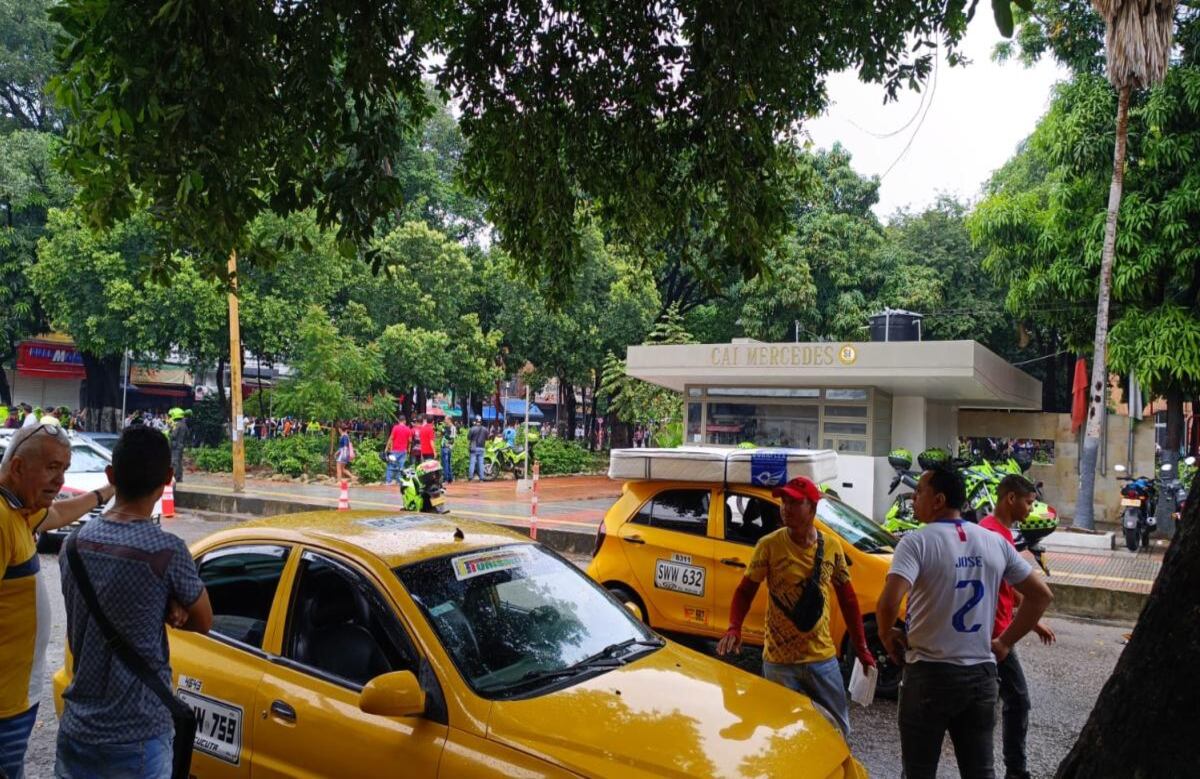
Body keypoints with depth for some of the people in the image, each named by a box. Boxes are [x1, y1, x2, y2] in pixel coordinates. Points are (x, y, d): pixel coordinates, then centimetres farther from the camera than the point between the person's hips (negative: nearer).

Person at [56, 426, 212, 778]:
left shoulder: (74, 544, -2)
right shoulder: (168, 551, -20)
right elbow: (204, 622, -6)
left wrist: (165, 609, -6)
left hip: (76, 730, 5)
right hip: (136, 740, -5)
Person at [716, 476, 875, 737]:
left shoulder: (831, 546, -2)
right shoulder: (769, 545, -10)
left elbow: (847, 598, 8)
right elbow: (745, 591, -5)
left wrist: (862, 648, 8)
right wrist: (734, 628, -22)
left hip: (823, 658, 3)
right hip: (779, 661, -3)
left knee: (838, 730, 15)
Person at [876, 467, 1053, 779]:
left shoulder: (917, 542, -14)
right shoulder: (996, 542, 5)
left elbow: (889, 602, -27)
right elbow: (1041, 594, 11)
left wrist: (886, 634, -7)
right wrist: (1005, 642, 14)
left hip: (930, 674, -5)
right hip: (981, 675, 5)